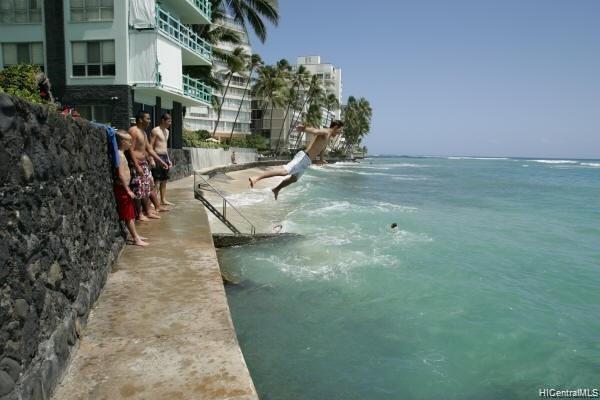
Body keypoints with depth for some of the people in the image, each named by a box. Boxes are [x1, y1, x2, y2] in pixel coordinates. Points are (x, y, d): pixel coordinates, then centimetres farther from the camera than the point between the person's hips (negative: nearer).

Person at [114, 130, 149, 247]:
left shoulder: (121, 154, 13)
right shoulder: (120, 155, -17)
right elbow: (121, 175, -23)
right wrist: (128, 190, -20)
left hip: (124, 188, 10)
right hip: (122, 189, -10)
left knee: (130, 214, 16)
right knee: (128, 215, -3)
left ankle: (135, 236, 25)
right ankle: (136, 239, 2)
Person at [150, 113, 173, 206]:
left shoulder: (167, 131, 17)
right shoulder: (155, 131, -9)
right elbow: (150, 146, -12)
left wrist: (168, 159, 20)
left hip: (165, 157, 8)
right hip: (158, 157, -8)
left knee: (164, 181, 11)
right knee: (157, 181, -9)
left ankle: (163, 200, 18)